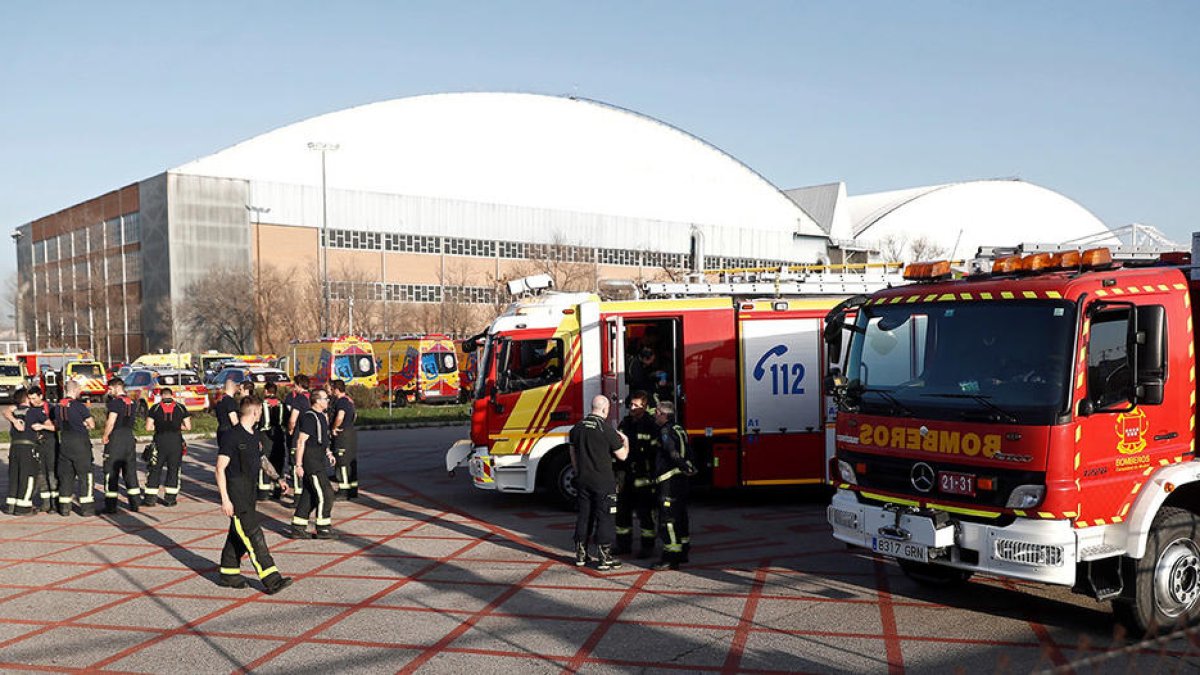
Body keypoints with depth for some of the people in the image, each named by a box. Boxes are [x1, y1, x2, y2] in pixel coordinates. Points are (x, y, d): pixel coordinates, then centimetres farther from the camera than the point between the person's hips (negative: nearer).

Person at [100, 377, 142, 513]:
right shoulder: (131, 402, 12)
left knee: (111, 472, 0)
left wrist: (105, 437, -6)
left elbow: (111, 422, -18)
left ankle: (111, 506, 1)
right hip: (129, 438, 7)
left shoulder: (115, 402, -12)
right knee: (130, 471, 11)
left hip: (116, 439, -7)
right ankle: (135, 503, 13)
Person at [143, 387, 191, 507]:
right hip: (176, 442, 1)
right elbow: (188, 427, 1)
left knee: (154, 470, 9)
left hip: (160, 442, -1)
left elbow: (148, 427, -4)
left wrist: (157, 427, 15)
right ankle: (170, 498, 11)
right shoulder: (181, 408, 3)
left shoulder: (155, 408, 1)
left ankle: (150, 498, 9)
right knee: (173, 470, 10)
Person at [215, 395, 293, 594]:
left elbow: (261, 460, 29)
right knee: (253, 535, -11)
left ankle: (229, 574, 28)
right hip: (235, 494, -9)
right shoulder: (231, 436, -15)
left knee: (239, 534, 15)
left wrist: (278, 478, 24)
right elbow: (220, 468, -16)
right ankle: (271, 580, -13)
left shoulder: (253, 436, 12)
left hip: (248, 493, 9)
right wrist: (225, 499, -20)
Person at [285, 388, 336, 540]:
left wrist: (327, 452, 17)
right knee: (325, 494, -6)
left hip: (319, 460, 10)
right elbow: (301, 442, -19)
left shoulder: (322, 416, 14)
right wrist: (298, 465, -20)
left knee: (309, 495, 13)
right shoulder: (309, 417, -17)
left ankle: (298, 528, 19)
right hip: (311, 461, -10)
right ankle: (323, 529, 3)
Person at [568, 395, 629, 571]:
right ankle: (605, 558, 3)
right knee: (604, 518, 1)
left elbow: (573, 455, 14)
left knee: (584, 516, 13)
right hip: (603, 482, -6)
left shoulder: (577, 428, 4)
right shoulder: (607, 429, -14)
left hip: (583, 481, 6)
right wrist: (625, 441, 12)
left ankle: (580, 555, 20)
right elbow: (622, 455, -6)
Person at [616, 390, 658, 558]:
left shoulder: (651, 426, -9)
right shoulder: (625, 423, 10)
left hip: (642, 477, -6)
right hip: (625, 476, 6)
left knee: (645, 512, 1)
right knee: (622, 511, 12)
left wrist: (654, 476, -16)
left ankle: (647, 546, 9)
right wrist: (616, 470, 11)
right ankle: (624, 544, 23)